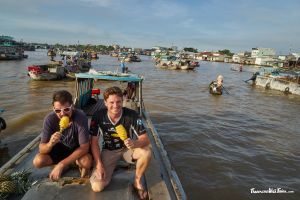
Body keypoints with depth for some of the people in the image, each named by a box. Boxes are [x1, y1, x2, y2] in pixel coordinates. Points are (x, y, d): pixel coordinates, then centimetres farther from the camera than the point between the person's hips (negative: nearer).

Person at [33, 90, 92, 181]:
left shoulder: (80, 117, -32)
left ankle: (79, 164, 5)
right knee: (37, 161, -19)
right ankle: (70, 163, 8)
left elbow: (84, 147, -30)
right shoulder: (50, 119, -23)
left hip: (78, 148, -3)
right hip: (60, 148, 4)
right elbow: (41, 149, -20)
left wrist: (61, 164, -34)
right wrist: (50, 144, -45)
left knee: (87, 162, -34)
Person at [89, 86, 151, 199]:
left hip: (127, 148, 0)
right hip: (108, 151, 0)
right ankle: (109, 170, 18)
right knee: (97, 187, -16)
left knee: (146, 153, -33)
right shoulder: (98, 117, -20)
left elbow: (146, 139, -23)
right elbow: (94, 142, -10)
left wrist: (135, 143, -45)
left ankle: (137, 182, -4)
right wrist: (99, 164, -18)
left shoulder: (132, 115, -23)